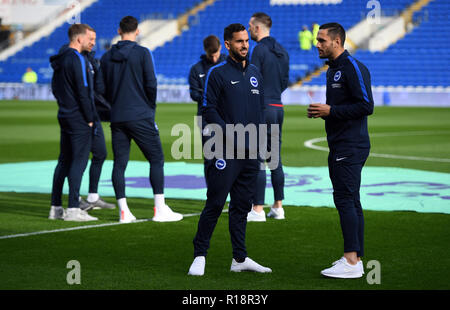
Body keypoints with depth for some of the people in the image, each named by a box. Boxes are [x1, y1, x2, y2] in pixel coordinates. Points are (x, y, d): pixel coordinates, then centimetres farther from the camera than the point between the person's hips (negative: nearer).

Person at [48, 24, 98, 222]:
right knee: (79, 161, -7)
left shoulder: (59, 60, 14)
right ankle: (73, 209, -9)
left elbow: (55, 88, 21)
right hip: (79, 119, -9)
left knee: (64, 161, 12)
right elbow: (82, 92, -18)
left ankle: (56, 207, 14)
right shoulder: (77, 59, -15)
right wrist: (90, 118, -12)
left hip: (64, 116, 9)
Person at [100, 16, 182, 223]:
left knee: (119, 163, 6)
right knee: (156, 159, 3)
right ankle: (160, 210, 0)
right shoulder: (142, 53, -6)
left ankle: (123, 211, 4)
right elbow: (151, 84, -9)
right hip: (140, 117, -4)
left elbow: (102, 89, 9)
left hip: (117, 118, 4)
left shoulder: (107, 57, 8)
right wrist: (150, 107, 6)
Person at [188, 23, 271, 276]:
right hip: (226, 151, -6)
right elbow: (209, 110, -6)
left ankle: (240, 259, 16)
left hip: (252, 151, 6)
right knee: (215, 203, -8)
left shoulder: (255, 74, 16)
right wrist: (230, 135, -15)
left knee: (243, 205, 10)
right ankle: (200, 256, 0)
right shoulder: (217, 74, -3)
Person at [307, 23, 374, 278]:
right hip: (340, 147, 10)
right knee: (350, 202, 10)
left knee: (345, 200, -13)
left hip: (351, 147, -10)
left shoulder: (353, 68, -12)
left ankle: (351, 261, -13)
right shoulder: (333, 70, 18)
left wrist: (330, 110, -18)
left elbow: (366, 106, -19)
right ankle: (356, 259, 14)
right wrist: (321, 111, 9)